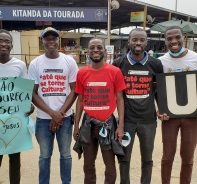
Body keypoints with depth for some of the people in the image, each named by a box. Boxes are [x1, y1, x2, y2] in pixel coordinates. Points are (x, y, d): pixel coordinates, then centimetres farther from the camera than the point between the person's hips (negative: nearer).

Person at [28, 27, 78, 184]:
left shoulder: (69, 61, 1)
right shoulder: (35, 64, 1)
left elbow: (74, 91, 0)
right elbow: (33, 93, -1)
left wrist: (60, 113, -9)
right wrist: (52, 113, -11)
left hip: (65, 117, 0)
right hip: (43, 118, 0)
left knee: (65, 154, 12)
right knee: (45, 155, 13)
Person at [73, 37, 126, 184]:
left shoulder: (115, 72, -6)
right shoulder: (82, 73, 2)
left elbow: (119, 99, -3)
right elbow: (80, 100, 8)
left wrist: (121, 125, -8)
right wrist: (76, 126, 7)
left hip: (108, 123, -2)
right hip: (88, 124, 3)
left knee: (110, 166, 11)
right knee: (88, 165, 19)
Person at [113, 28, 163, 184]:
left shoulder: (155, 64, -1)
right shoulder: (119, 64, -3)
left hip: (148, 120, 1)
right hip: (127, 119, -1)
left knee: (147, 159, 16)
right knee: (124, 158, 12)